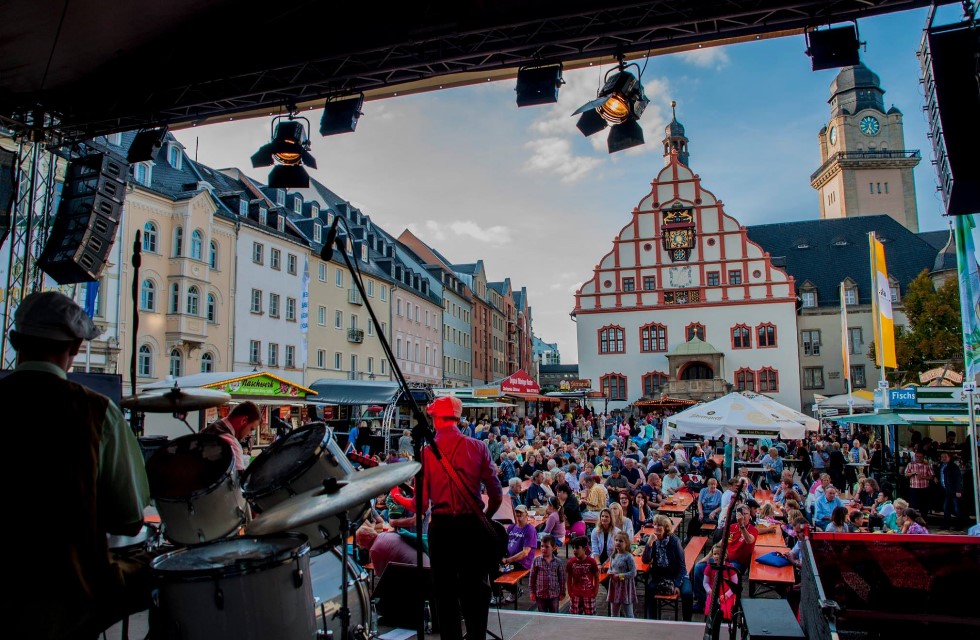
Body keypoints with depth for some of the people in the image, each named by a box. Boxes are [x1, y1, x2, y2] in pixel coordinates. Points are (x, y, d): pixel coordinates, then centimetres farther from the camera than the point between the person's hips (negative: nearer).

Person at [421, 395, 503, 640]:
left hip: (441, 526, -1)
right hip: (472, 525, 1)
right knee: (476, 585, 14)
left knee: (445, 588, 12)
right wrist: (486, 517, 15)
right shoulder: (477, 447, -5)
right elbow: (496, 493, -4)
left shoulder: (426, 452, -7)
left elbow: (421, 501, -7)